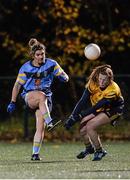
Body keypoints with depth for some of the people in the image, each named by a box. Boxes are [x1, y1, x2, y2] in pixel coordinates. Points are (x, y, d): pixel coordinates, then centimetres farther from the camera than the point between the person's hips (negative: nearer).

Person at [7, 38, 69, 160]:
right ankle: (49, 122, -47)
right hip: (29, 96, -1)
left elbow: (64, 77, 6)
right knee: (41, 96, -39)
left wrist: (63, 77, -20)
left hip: (46, 98, 1)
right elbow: (17, 85, 5)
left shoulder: (51, 64, -1)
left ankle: (35, 153, -10)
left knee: (40, 127, -15)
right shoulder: (26, 68, -2)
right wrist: (12, 102, 2)